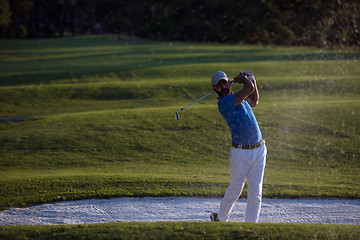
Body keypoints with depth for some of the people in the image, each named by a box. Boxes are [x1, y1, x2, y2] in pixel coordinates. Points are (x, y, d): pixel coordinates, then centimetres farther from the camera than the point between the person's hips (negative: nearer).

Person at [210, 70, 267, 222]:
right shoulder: (224, 102, -16)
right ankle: (221, 218, 31)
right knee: (235, 190, 7)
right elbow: (249, 89, -22)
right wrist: (243, 79, -1)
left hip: (259, 150, 6)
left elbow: (254, 101, 33)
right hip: (240, 153, -6)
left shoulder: (235, 98, 12)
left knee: (255, 191, 2)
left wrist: (252, 81, 22)